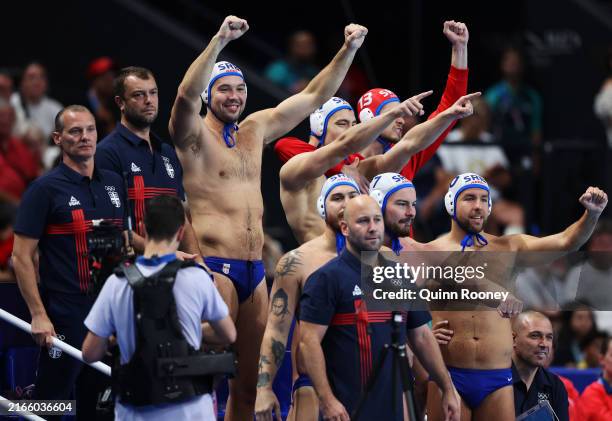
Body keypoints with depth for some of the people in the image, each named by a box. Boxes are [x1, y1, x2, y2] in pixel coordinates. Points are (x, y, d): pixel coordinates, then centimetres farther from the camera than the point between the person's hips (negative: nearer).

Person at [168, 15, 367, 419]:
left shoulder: (256, 129, 16)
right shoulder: (194, 136, -3)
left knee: (250, 380, 9)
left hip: (255, 270, 7)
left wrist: (349, 50, 11)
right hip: (214, 267, -7)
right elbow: (186, 95, -25)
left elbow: (314, 97, 21)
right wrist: (220, 41, -36)